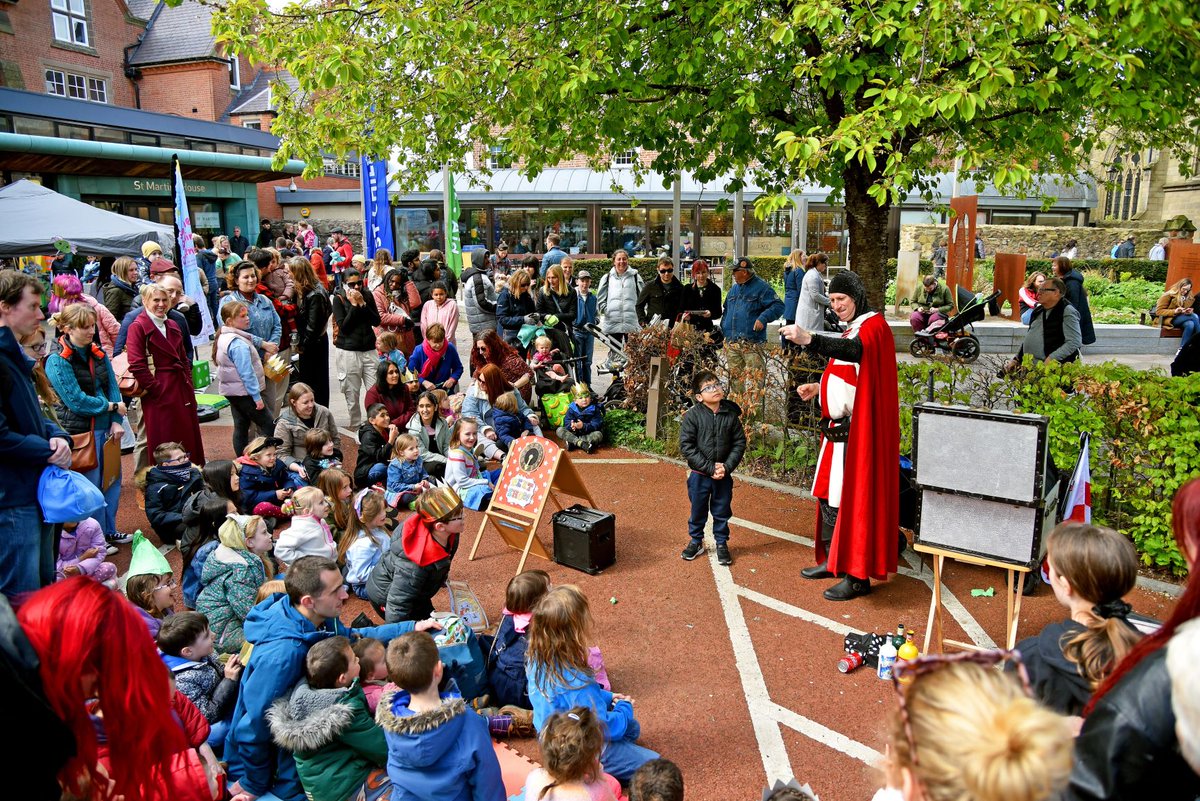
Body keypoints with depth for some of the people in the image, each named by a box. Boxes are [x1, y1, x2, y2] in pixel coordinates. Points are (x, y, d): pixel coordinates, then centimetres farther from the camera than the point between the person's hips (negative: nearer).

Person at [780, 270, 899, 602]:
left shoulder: (873, 325, -11)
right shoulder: (852, 330, 19)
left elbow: (856, 351, -35)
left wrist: (809, 339, -48)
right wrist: (819, 388, 12)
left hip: (860, 431, -10)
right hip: (839, 427, 10)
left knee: (853, 498, -8)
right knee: (828, 494, 13)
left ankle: (858, 576, 0)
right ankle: (832, 560, 25)